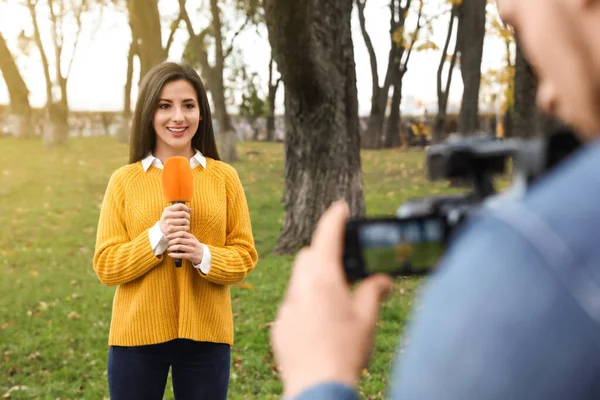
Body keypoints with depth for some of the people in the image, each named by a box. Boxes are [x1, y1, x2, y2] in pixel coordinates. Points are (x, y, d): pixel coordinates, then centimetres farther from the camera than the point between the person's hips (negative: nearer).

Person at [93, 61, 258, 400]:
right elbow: (106, 266, -2)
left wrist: (204, 256, -16)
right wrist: (157, 237, -17)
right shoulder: (124, 180, 0)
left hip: (206, 334, 1)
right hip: (138, 333, 0)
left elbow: (245, 256, 2)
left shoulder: (224, 177, 1)